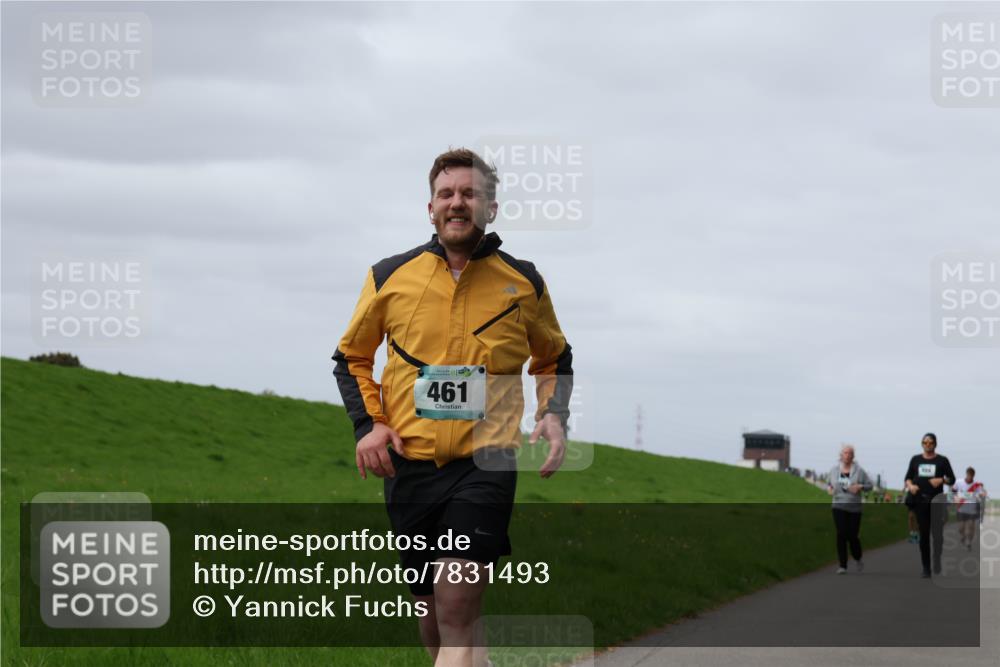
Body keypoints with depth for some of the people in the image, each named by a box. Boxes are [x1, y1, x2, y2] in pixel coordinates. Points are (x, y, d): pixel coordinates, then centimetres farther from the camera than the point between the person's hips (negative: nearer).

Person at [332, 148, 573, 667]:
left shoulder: (525, 284, 6)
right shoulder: (389, 277, 5)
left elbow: (554, 358, 22)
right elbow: (351, 358, 17)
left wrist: (553, 415, 4)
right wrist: (368, 424, 1)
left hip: (485, 465, -2)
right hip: (409, 464, 2)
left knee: (456, 620, -16)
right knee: (432, 610, 9)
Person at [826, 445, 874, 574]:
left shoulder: (859, 471, -2)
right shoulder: (834, 470, 5)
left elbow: (870, 485, 2)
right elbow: (829, 483, 20)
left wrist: (860, 486, -17)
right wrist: (829, 488, -3)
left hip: (854, 508, -1)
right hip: (839, 507, 1)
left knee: (852, 536, 0)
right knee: (841, 534, -11)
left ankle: (858, 559, 30)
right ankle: (842, 566, -7)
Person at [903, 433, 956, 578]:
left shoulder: (942, 460, 5)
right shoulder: (916, 459, 12)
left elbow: (952, 479, 4)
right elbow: (908, 477, 12)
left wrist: (942, 480, -16)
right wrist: (910, 485, -9)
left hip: (937, 501, -2)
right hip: (920, 501, 2)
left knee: (937, 533, -7)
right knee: (924, 534, 3)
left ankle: (937, 563, 11)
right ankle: (926, 567, 7)